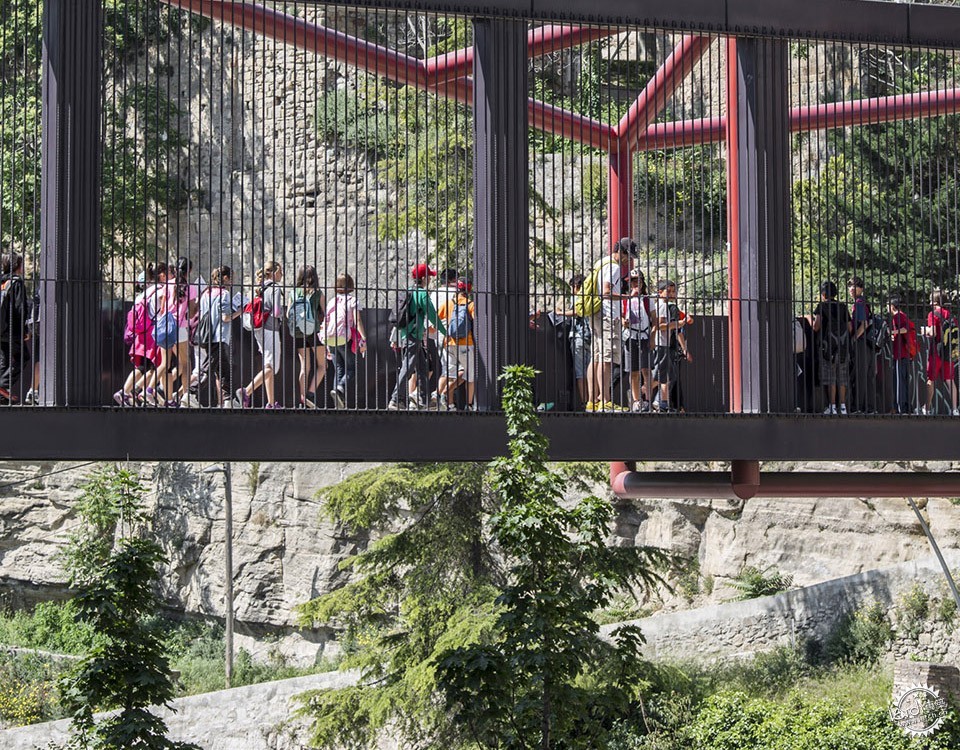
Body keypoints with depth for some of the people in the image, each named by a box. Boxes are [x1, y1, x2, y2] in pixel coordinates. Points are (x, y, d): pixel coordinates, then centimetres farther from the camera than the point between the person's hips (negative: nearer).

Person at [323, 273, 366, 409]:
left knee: (339, 369, 11)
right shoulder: (352, 300, 0)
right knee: (351, 368, 5)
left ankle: (340, 403, 2)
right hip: (345, 339, -5)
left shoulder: (332, 301, 14)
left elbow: (325, 323, 14)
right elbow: (357, 321, -12)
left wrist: (326, 345, 20)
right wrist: (363, 340, -13)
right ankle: (339, 389, -23)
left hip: (331, 340, 5)